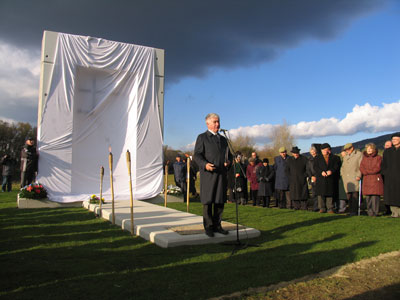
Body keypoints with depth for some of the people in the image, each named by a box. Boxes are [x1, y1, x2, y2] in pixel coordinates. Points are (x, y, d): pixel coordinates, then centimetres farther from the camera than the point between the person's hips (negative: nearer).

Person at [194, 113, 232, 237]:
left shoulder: (223, 139, 20)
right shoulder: (202, 137, 3)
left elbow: (229, 155, 24)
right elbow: (197, 155, -5)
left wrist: (228, 161, 0)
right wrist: (205, 164, -23)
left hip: (221, 175, 5)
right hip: (208, 175, -5)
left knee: (220, 201, 7)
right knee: (207, 201, -1)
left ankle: (217, 225, 18)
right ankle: (208, 227, 9)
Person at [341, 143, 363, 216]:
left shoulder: (359, 154, 3)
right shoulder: (345, 156, 24)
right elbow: (343, 166, 30)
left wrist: (359, 175, -12)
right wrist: (342, 174, 16)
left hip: (354, 178, -6)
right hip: (346, 179, 6)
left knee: (355, 194, -11)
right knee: (348, 195, 5)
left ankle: (354, 211, -9)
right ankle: (350, 210, 10)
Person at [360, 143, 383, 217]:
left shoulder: (378, 157, 3)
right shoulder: (364, 158, 16)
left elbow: (378, 168, -6)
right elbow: (361, 168, 6)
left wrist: (367, 171, -6)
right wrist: (368, 172, -9)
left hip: (376, 179, -4)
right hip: (366, 180, 4)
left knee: (375, 195, -8)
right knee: (368, 196, 2)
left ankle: (375, 212, -3)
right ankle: (370, 212, 8)